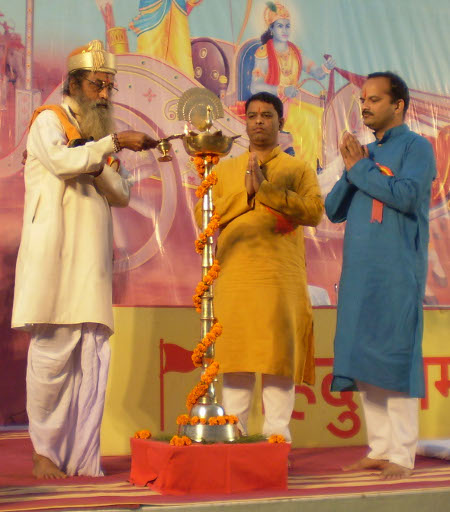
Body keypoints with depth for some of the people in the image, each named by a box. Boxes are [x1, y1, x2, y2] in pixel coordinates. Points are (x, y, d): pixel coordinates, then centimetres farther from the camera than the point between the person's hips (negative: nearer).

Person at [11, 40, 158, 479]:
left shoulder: (99, 136, 23)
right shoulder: (49, 119, 4)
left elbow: (122, 195, 13)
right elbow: (62, 161, -17)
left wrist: (97, 164, -4)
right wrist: (114, 142, -21)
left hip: (91, 259, 6)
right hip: (53, 251, -6)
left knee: (92, 357, -1)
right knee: (53, 352, -7)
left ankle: (83, 459, 1)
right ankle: (44, 451, 3)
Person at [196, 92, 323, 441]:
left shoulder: (298, 170, 13)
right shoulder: (225, 170, 19)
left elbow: (314, 212, -5)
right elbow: (204, 215, 6)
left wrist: (265, 188, -10)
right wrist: (245, 192, -5)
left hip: (282, 280, -1)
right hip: (234, 278, 2)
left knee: (280, 355, -4)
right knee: (235, 358, -1)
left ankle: (277, 435, 2)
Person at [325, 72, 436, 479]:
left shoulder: (416, 147, 1)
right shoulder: (366, 152, 20)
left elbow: (408, 195, -17)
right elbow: (334, 210, 16)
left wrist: (360, 168, -8)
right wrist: (350, 170, 0)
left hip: (397, 273, -7)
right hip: (359, 273, 7)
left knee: (394, 357, -7)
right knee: (364, 359, 7)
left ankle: (402, 454, -3)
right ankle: (379, 449, 14)